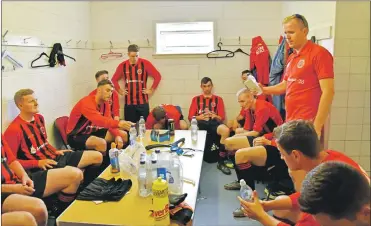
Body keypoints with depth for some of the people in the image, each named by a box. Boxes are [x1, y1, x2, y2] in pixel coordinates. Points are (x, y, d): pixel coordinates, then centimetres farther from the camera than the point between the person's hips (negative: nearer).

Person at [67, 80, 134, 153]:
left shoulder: (105, 104, 1)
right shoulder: (87, 102, -26)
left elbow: (108, 121, -5)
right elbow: (98, 120, -42)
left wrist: (117, 136, -23)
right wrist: (119, 123, -56)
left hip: (93, 132, 8)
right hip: (76, 136, -8)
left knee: (123, 135, -2)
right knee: (101, 143, -37)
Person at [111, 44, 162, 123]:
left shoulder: (145, 63, -2)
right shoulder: (122, 65, 4)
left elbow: (157, 76, 0)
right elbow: (114, 79, 17)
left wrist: (151, 90, -1)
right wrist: (120, 91, 8)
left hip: (143, 102, -2)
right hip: (129, 102, 2)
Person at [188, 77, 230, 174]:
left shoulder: (218, 99, 20)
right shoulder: (196, 99, 21)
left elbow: (222, 118, 12)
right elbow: (190, 117, 11)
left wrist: (215, 116, -12)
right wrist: (201, 116, -10)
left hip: (213, 122, 0)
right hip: (200, 123, 0)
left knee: (226, 130, -34)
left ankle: (221, 162, -21)